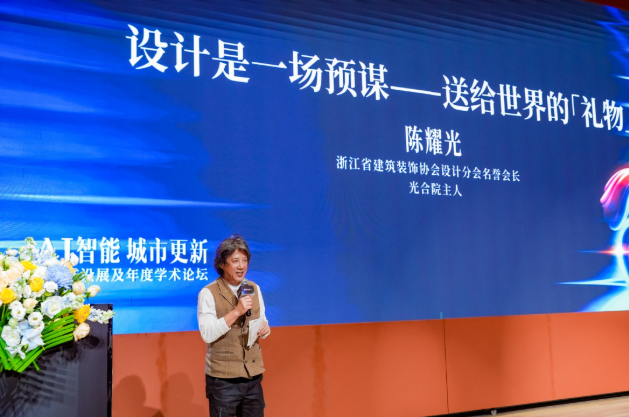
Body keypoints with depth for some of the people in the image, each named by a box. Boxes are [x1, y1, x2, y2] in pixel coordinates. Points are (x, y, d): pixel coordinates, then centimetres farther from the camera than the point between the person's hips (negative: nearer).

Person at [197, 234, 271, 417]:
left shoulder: (254, 288, 7)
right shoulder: (209, 293, -10)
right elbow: (207, 334, -18)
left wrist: (264, 328, -8)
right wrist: (236, 311, -25)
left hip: (253, 375, 5)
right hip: (223, 378, -5)